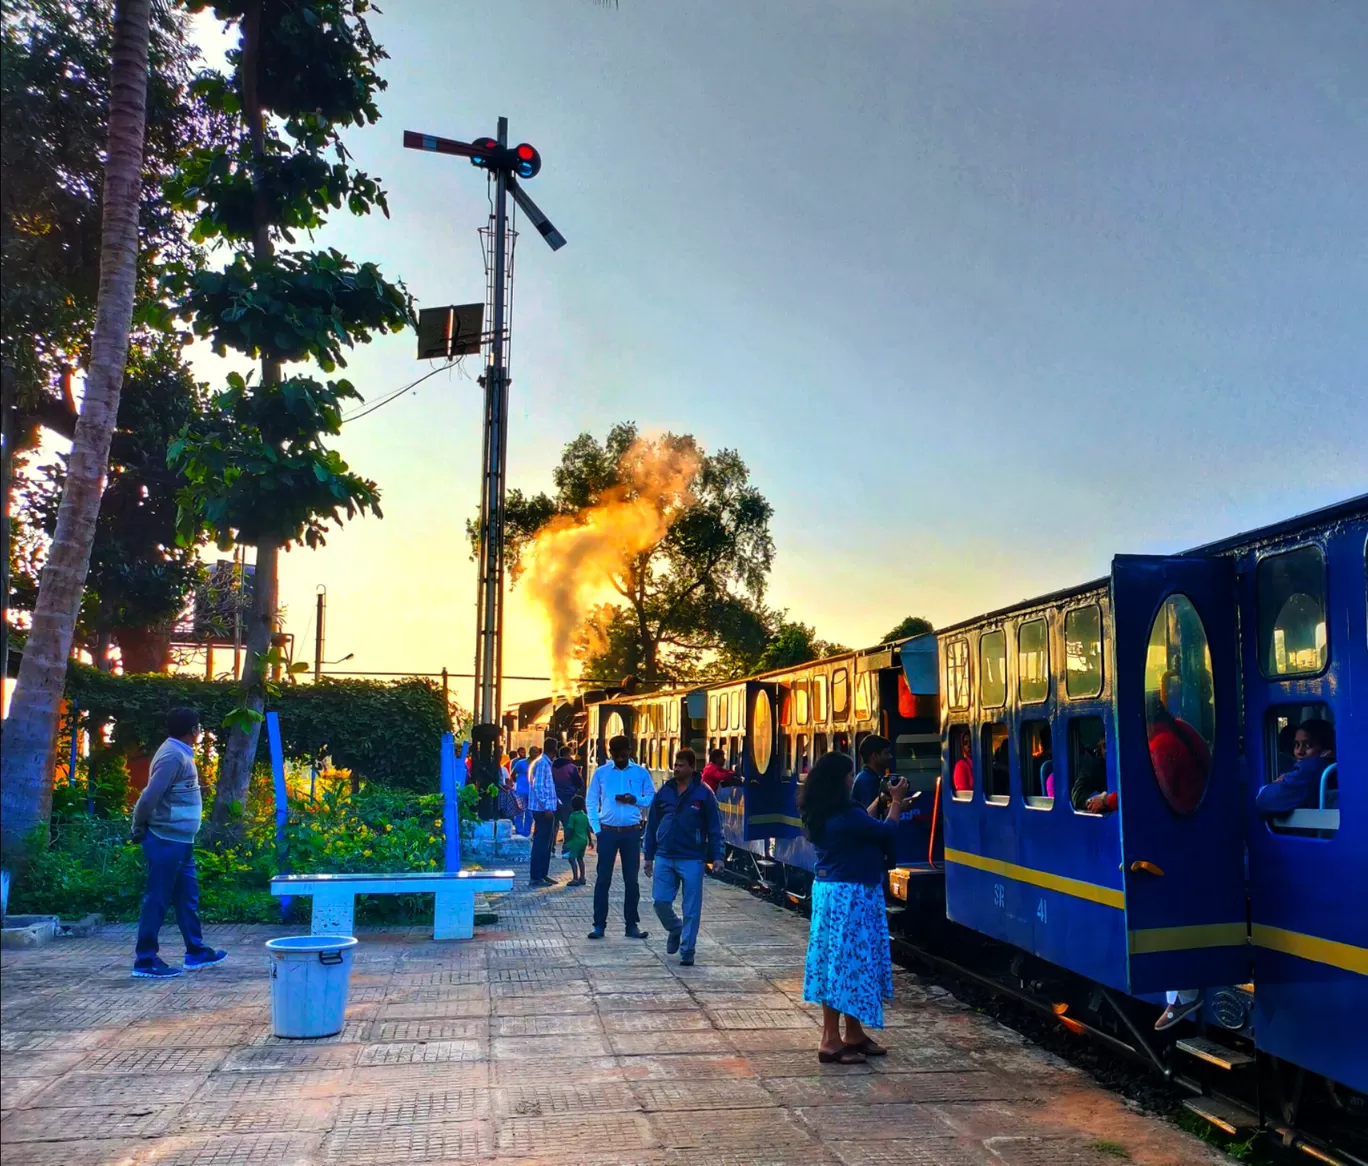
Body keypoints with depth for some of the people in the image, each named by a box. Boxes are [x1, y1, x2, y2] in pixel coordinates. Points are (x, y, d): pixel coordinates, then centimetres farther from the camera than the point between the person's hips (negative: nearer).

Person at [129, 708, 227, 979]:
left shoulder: (181, 754, 14)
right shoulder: (173, 755, -17)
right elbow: (150, 796, -22)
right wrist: (139, 827, -10)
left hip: (180, 840, 10)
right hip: (167, 840, -10)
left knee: (187, 896, 15)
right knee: (158, 899, -3)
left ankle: (196, 952, 23)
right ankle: (145, 960, 4)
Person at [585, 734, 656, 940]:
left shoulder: (641, 773, 1)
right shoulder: (601, 772, 1)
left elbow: (652, 799, 5)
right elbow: (591, 801, 4)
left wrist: (635, 800, -14)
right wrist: (596, 828, -5)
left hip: (631, 832, 0)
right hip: (607, 831, 0)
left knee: (631, 879, 6)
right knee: (603, 879, 2)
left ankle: (632, 924, 14)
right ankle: (599, 924, 8)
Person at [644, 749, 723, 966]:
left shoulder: (703, 794, -4)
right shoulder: (664, 792, 6)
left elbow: (714, 826, -2)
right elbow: (652, 825, 11)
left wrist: (716, 856, -9)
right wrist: (649, 856, 11)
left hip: (691, 859, -3)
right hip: (664, 858, 3)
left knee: (691, 909, 1)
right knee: (660, 901, 2)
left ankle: (687, 951, 13)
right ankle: (675, 929, 31)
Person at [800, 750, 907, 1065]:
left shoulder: (826, 813, 8)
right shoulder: (844, 814, -21)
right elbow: (886, 832, -11)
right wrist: (896, 801, 2)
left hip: (832, 889, 10)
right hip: (848, 894, -10)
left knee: (846, 960, 15)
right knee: (844, 960, -4)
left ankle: (854, 1034, 25)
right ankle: (831, 1041, 1)